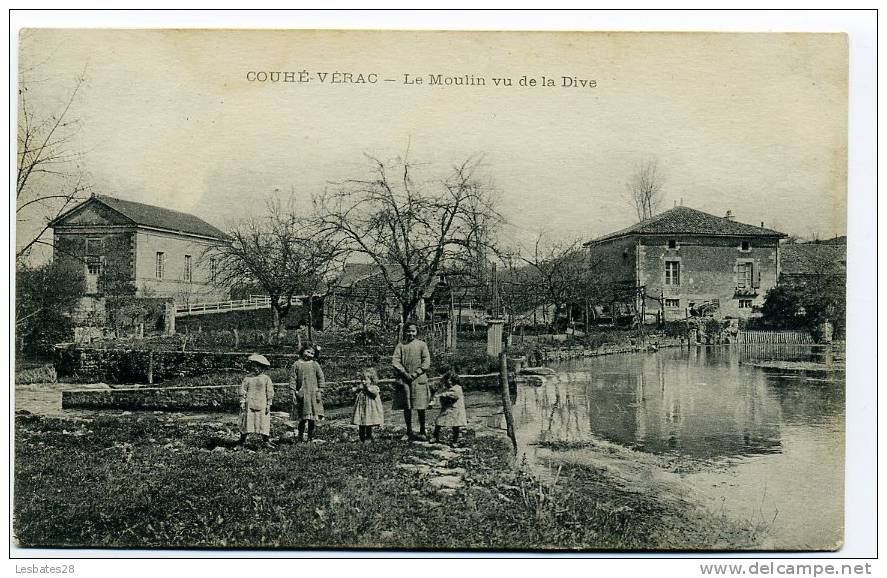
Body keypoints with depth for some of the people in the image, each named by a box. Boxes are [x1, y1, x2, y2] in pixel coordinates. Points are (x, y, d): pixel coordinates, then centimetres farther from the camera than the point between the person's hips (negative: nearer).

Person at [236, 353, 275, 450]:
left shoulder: (266, 378, 3)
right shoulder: (247, 378, 5)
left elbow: (270, 393, 4)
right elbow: (243, 391, 7)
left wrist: (268, 405, 0)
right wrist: (242, 403, 1)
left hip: (262, 406, -1)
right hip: (249, 405, 1)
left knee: (264, 423, 0)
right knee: (246, 423, 1)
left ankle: (266, 441, 9)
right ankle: (241, 443, 6)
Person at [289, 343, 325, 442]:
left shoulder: (315, 364, 7)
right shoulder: (296, 365, 2)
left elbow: (321, 378, 8)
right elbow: (292, 380, 1)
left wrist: (320, 391, -1)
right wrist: (292, 393, -6)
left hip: (313, 395, 2)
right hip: (301, 395, -2)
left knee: (312, 419, 4)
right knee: (302, 419, 0)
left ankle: (311, 438, 14)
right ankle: (301, 438, 11)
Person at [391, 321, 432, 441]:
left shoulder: (422, 344, 6)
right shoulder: (400, 345, 8)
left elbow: (426, 362, 0)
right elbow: (395, 361, 2)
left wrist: (416, 373, -10)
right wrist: (405, 373, -9)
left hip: (419, 379, -1)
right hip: (404, 379, 1)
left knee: (421, 407, -2)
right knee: (406, 407, 5)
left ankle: (422, 432, 7)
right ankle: (409, 431, 13)